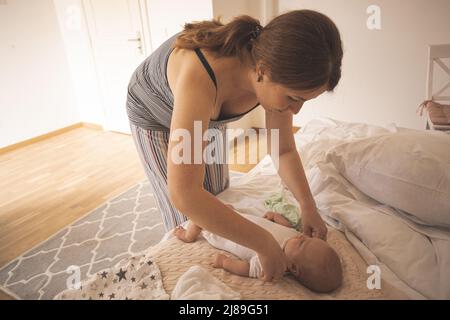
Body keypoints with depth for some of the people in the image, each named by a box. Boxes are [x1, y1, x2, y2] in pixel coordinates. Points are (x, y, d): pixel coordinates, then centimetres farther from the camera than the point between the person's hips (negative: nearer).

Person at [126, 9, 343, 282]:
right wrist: (265, 244, -43)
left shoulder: (275, 79, -27)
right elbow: (184, 194, -51)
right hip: (154, 117, -5)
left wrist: (309, 207, -24)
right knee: (186, 214, 2)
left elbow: (284, 150, -13)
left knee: (219, 196, 13)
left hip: (204, 114, 5)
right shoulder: (201, 76, -47)